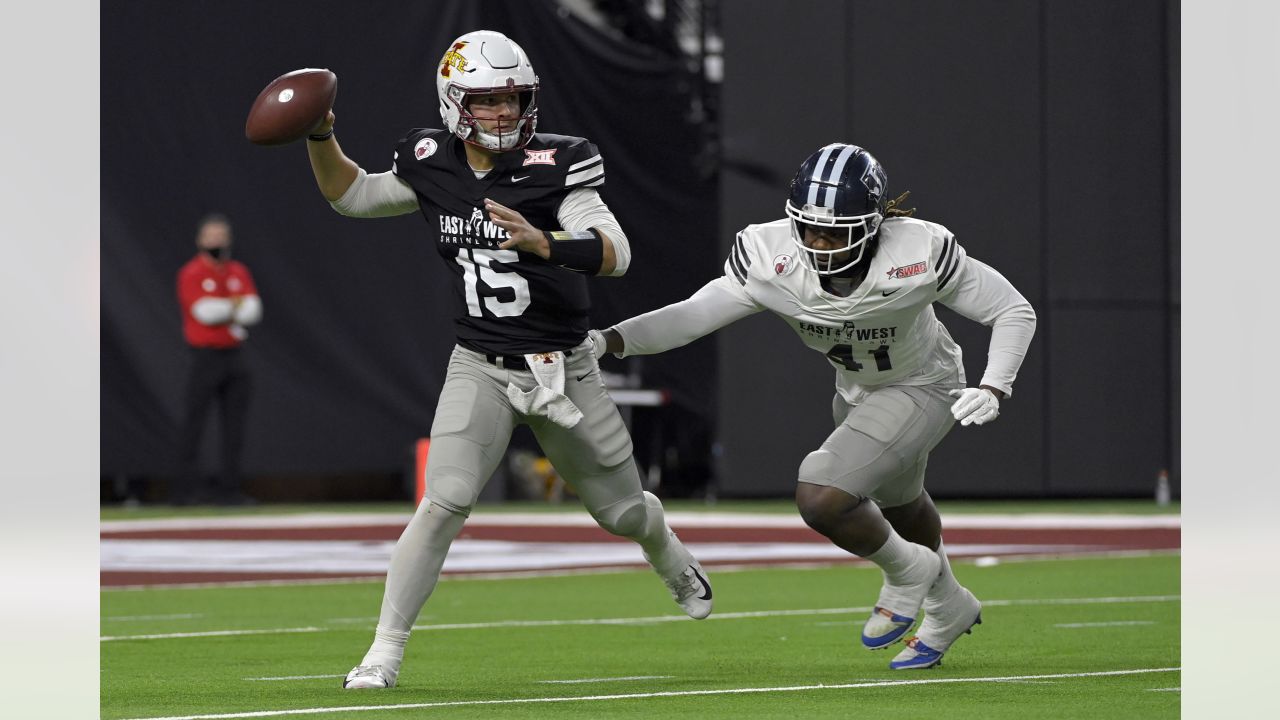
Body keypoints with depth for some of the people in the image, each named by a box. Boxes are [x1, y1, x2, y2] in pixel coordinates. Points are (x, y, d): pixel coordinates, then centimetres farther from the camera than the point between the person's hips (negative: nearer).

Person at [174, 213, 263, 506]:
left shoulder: (239, 272, 12)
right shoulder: (191, 273, -4)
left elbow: (253, 310, 1)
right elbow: (204, 311, -16)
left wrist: (222, 311, -11)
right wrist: (235, 308, -3)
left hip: (234, 358, 6)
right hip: (205, 357, -6)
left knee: (234, 424, 7)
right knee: (193, 422, -7)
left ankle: (229, 487, 12)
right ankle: (188, 486, -7)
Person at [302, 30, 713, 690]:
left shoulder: (554, 166, -15)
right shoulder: (432, 166, -3)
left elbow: (615, 254, -25)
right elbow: (351, 195, 15)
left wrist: (543, 242, -42)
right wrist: (320, 136, -2)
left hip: (562, 369, -1)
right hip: (480, 368, 1)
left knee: (622, 511, 16)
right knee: (445, 503, -20)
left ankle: (674, 564, 52)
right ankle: (385, 650, -15)